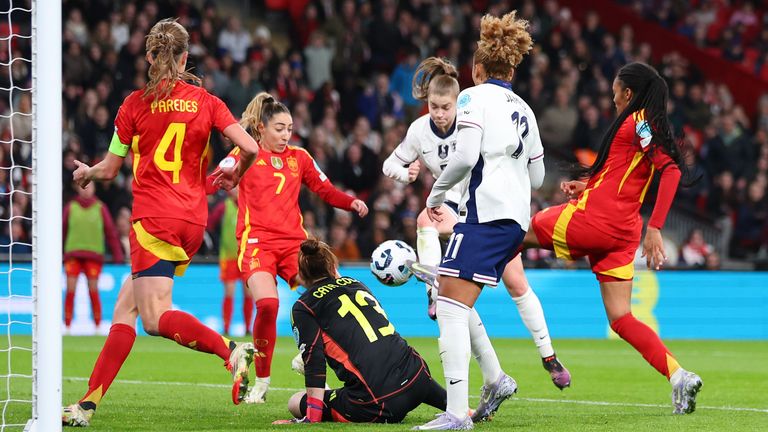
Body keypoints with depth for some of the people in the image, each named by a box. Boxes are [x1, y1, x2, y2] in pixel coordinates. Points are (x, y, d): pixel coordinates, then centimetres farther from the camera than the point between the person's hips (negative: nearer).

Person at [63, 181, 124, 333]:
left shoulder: (100, 208, 8)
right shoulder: (70, 207, 10)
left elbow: (111, 232, 8)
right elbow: (62, 230, 14)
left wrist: (117, 255, 3)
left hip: (93, 255, -1)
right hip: (73, 254, 1)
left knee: (93, 291, -4)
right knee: (70, 290, -6)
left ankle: (98, 325, 3)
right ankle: (67, 326, -2)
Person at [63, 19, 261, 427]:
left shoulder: (136, 103, -1)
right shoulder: (206, 101, 6)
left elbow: (110, 168, 4)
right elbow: (250, 148, -3)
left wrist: (85, 172, 27)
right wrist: (235, 174, 20)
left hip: (155, 218, -5)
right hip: (193, 221, 5)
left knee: (156, 318, -11)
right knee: (126, 304, 11)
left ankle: (231, 350, -32)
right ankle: (89, 402, 8)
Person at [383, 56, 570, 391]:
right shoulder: (419, 130, -12)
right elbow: (390, 165, 1)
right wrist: (407, 173, -19)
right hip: (454, 207, 2)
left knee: (517, 284, -5)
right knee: (425, 219, -35)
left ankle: (549, 357, 6)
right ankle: (434, 293, -40)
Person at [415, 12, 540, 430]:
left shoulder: (474, 97, -1)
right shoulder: (523, 109, 20)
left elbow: (465, 157, -14)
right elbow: (537, 176, 24)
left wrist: (435, 194, -1)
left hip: (485, 213, -8)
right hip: (517, 219, 8)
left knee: (452, 306, -12)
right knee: (452, 302, 20)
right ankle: (495, 379, 15)